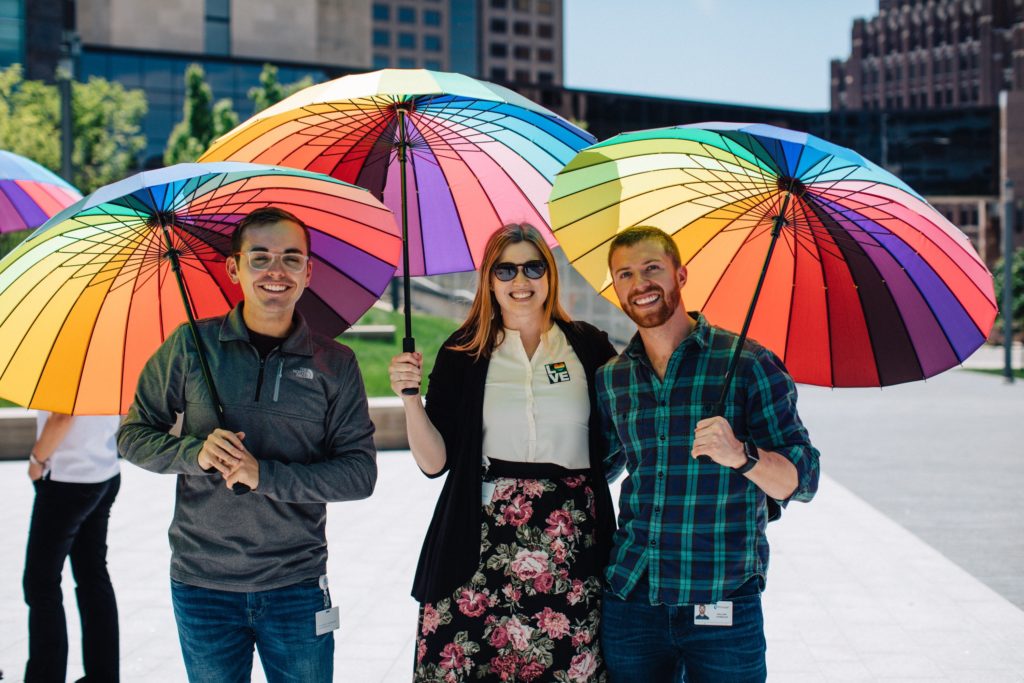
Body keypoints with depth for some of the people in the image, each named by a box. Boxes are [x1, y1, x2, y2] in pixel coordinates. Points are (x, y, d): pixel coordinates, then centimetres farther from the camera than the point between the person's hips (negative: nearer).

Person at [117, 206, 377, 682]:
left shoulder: (335, 364, -2)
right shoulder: (191, 345, -1)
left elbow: (360, 473, -6)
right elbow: (133, 436, 4)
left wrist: (265, 474, -18)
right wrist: (195, 453, -16)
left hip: (298, 586, 0)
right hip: (201, 585, 0)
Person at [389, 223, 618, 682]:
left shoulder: (589, 346, 7)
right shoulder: (462, 354, 6)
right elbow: (434, 462, 2)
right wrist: (410, 398, -11)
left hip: (573, 542, 1)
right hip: (482, 543, 0)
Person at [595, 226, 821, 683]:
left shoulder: (747, 363, -4)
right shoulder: (609, 380, 8)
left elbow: (802, 482, -7)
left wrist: (740, 455, -24)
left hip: (723, 605, -3)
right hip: (629, 597, 3)